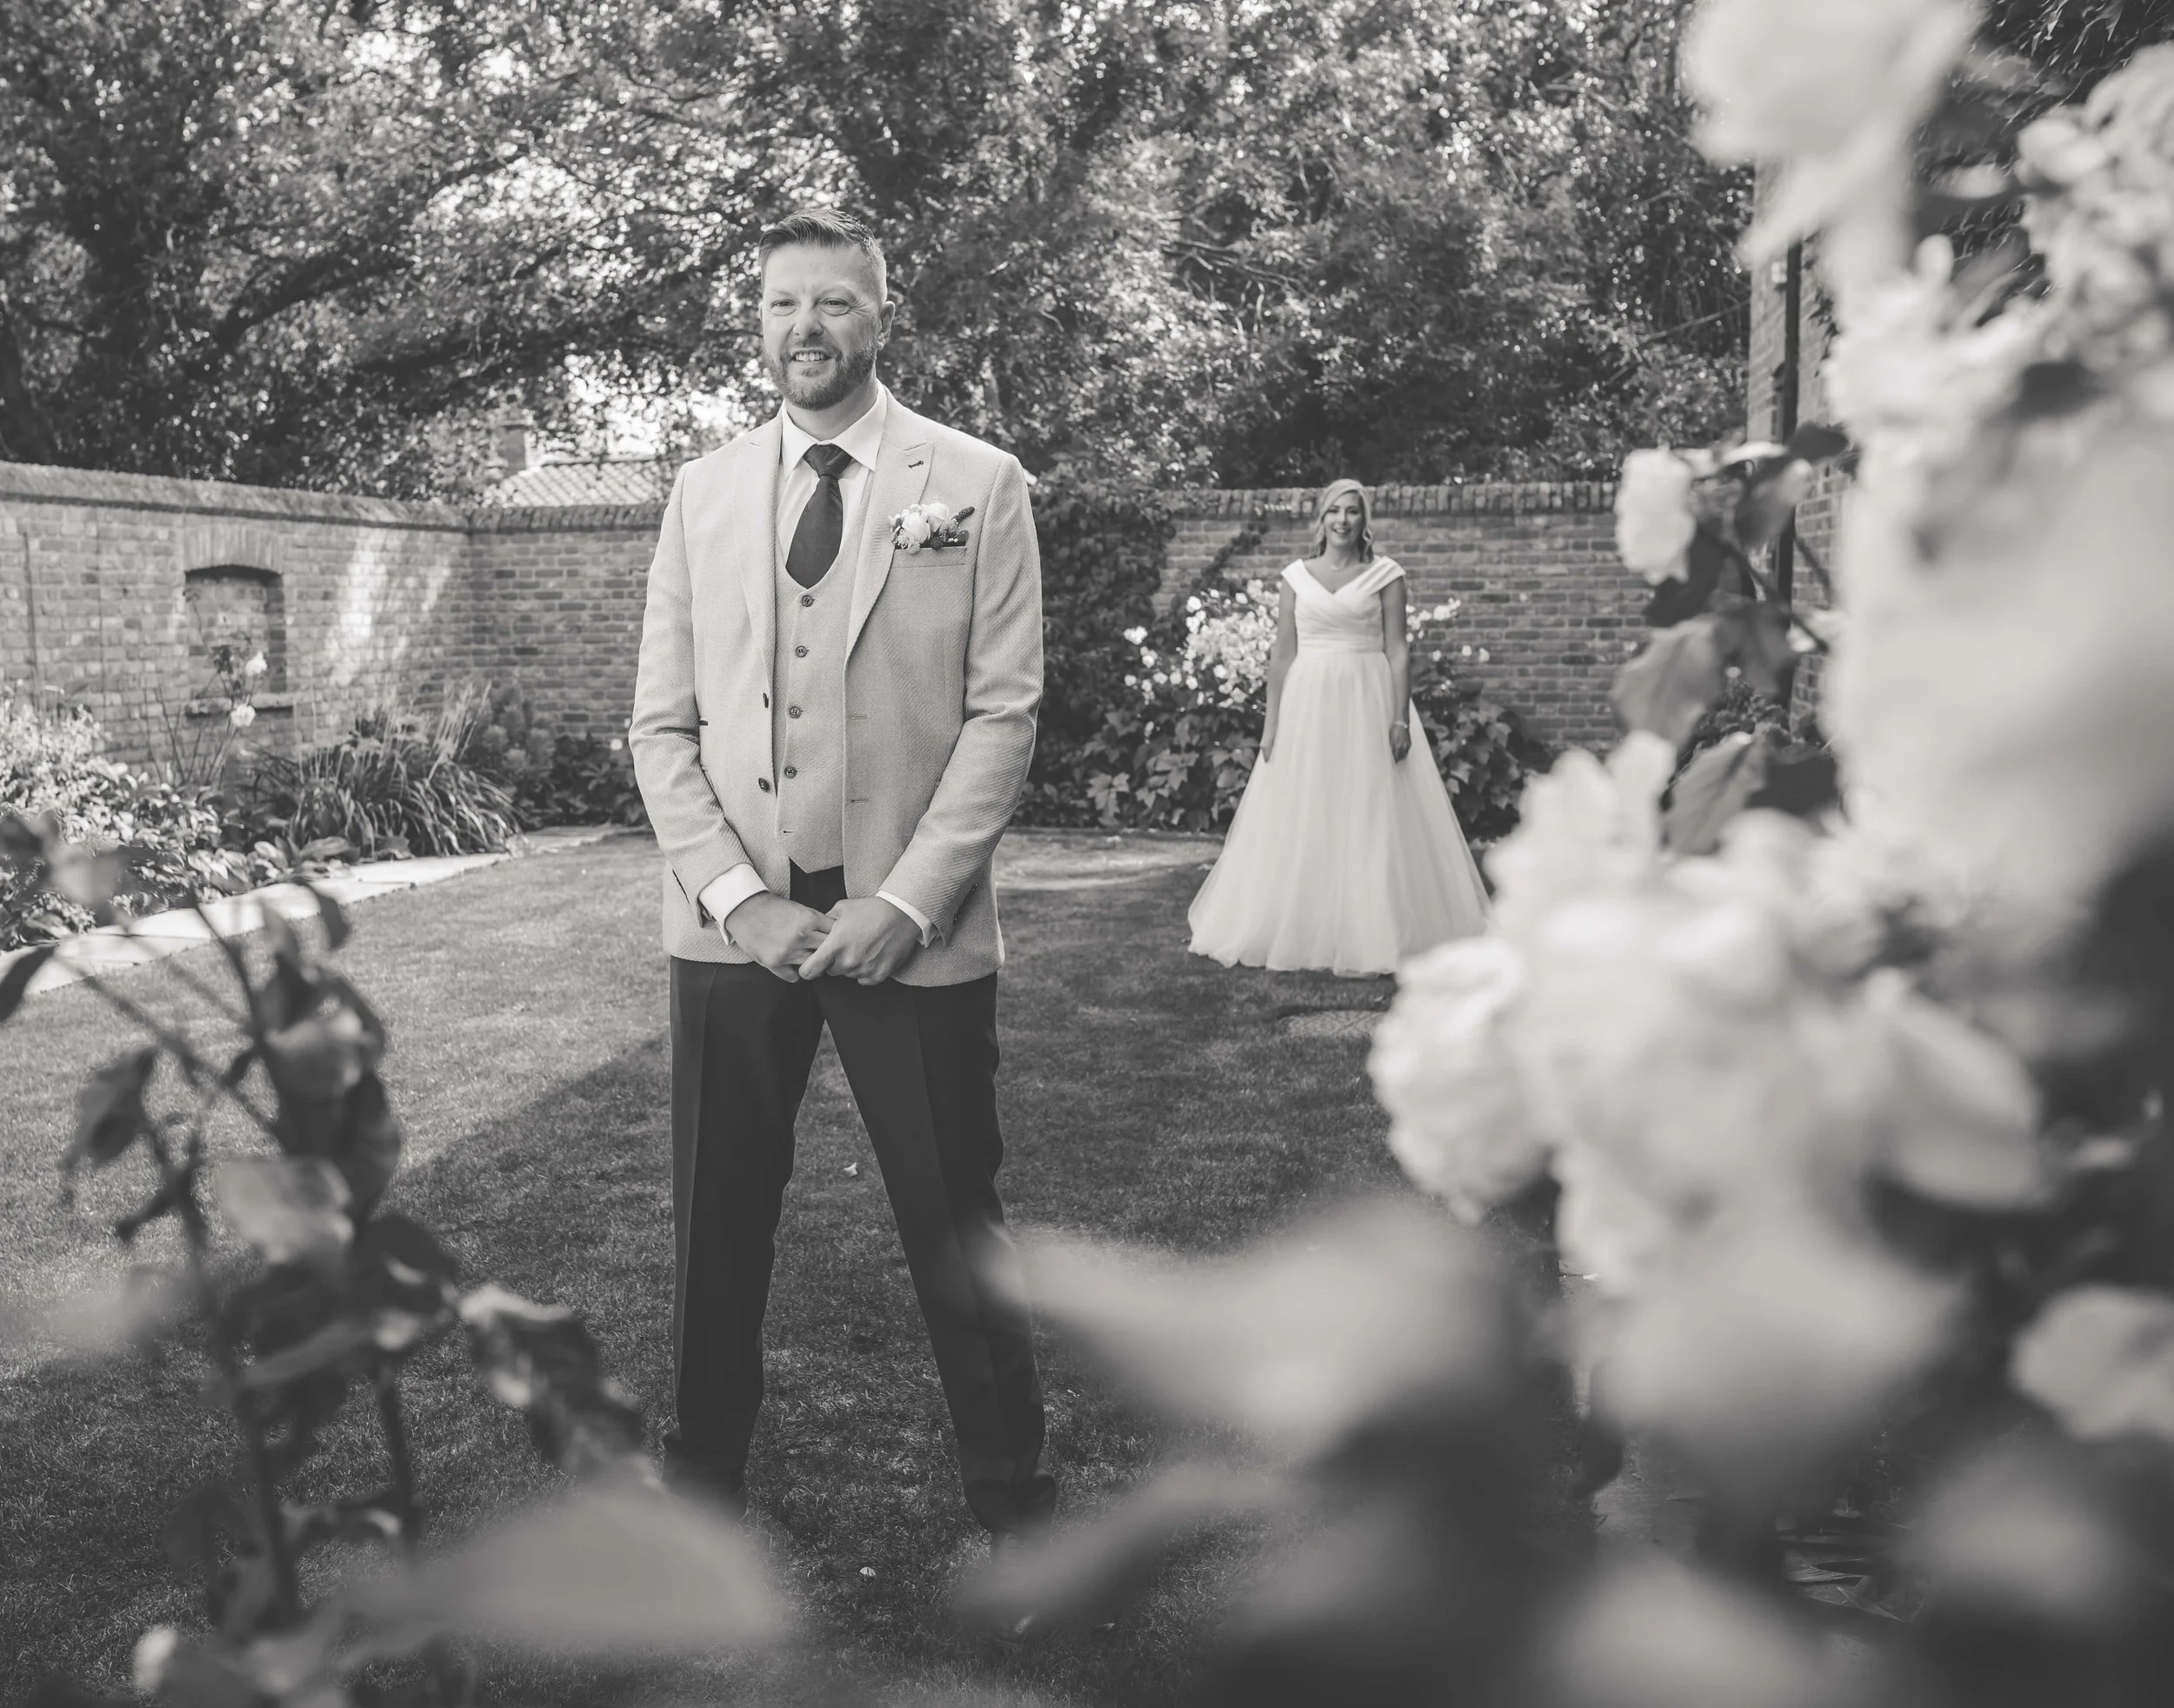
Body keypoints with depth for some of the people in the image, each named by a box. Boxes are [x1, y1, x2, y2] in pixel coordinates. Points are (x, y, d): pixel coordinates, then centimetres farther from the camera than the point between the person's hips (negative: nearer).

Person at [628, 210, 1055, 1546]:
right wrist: (737, 896, -7)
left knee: (957, 1225, 4)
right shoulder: (704, 494, 10)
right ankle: (705, 1473, 28)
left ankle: (1013, 1496, 19)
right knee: (719, 1220, 10)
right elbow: (663, 725, 7)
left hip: (913, 925, -2)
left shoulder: (978, 485, 2)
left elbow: (1005, 714, -4)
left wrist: (903, 902, -13)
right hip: (732, 922, 3)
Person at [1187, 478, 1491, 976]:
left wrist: (1400, 718, -11)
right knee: (1301, 823, 5)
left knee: (1370, 822, -1)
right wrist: (1272, 722, 2)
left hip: (1368, 703, -2)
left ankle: (1368, 938, 6)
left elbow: (1398, 652, -2)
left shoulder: (1385, 575, 2)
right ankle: (1303, 932, 14)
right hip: (1307, 705, 2)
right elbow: (1282, 653, 7)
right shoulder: (1296, 577, 7)